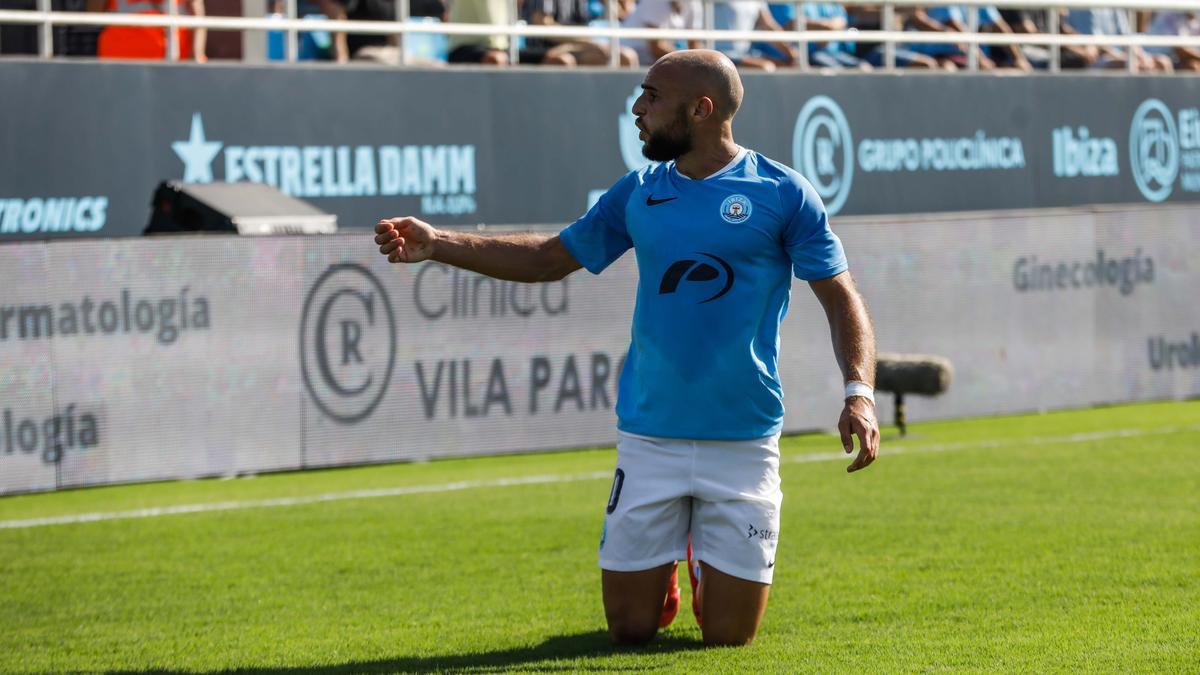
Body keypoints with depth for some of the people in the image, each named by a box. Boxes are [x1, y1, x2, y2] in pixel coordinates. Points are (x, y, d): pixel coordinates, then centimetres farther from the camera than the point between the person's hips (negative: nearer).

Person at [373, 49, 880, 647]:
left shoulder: (781, 193, -4)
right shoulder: (640, 193, 8)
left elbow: (841, 298, -4)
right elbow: (550, 258, 16)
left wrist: (859, 392, -19)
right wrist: (439, 245, 7)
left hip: (742, 442, -3)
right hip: (648, 438, 3)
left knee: (728, 634, -1)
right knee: (630, 630, 2)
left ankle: (709, 560, 33)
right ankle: (659, 573, 37)